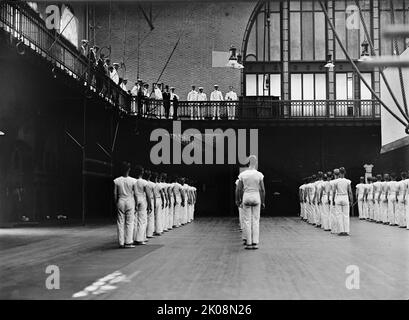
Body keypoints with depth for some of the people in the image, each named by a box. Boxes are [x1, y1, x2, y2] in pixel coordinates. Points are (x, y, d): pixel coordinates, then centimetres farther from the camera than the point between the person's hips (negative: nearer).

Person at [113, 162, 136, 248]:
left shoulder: (116, 181, -2)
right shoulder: (133, 181, -6)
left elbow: (115, 194, 0)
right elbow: (135, 194, -4)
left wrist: (116, 204, 10)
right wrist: (136, 204, 5)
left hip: (120, 202, 2)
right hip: (130, 202, -2)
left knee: (120, 223, 6)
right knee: (129, 223, 3)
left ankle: (121, 242, 7)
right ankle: (128, 242, 1)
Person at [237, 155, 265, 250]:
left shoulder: (242, 174, -4)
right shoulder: (259, 175, -5)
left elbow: (239, 189, -1)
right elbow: (262, 190, -4)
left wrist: (239, 200, 13)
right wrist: (262, 202, 6)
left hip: (246, 198, 0)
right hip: (256, 198, 0)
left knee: (247, 221, 4)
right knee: (256, 221, 5)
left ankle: (249, 243, 2)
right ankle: (255, 243, 2)